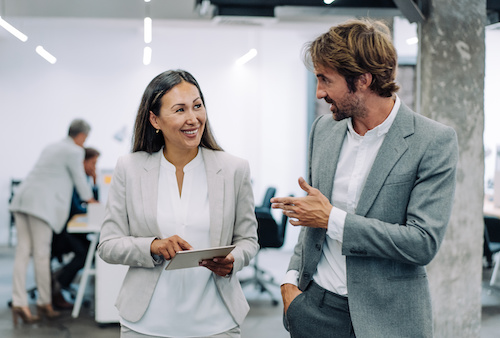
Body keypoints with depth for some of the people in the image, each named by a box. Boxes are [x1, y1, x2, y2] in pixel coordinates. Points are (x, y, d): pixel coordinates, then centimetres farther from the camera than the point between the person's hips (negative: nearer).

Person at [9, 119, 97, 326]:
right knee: (41, 254, -3)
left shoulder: (53, 147, 26)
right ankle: (44, 303, 5)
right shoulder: (74, 151, -2)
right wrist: (90, 200, 25)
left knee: (23, 252, 1)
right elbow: (79, 179, 6)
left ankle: (19, 303, -3)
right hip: (41, 203, -9)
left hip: (23, 198, 9)